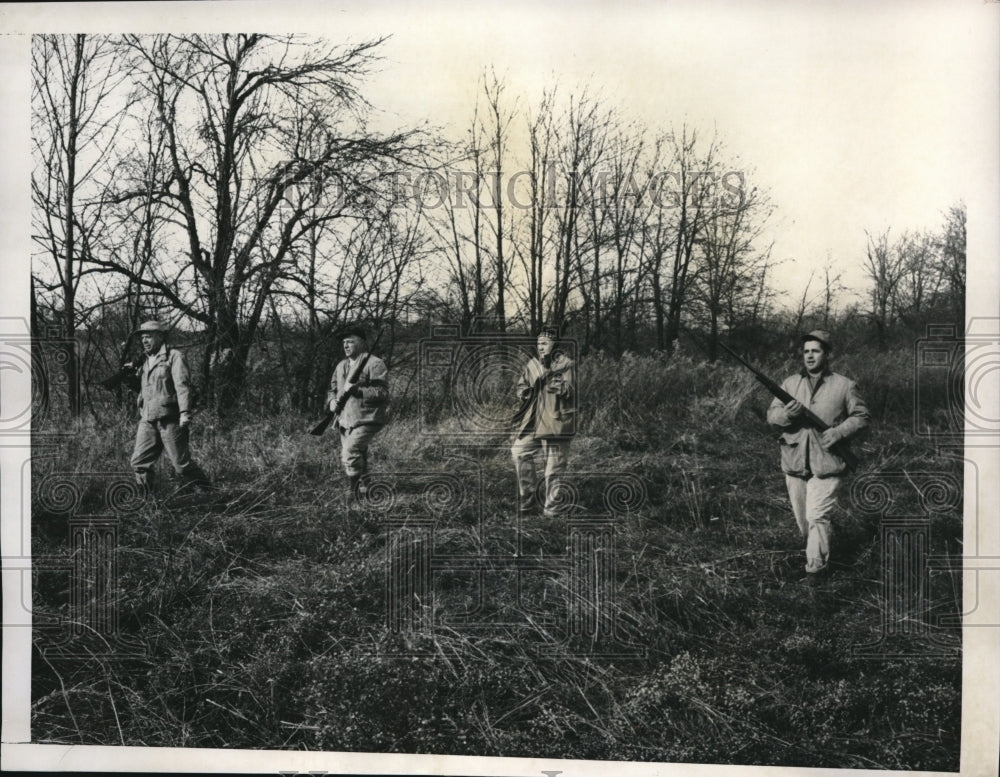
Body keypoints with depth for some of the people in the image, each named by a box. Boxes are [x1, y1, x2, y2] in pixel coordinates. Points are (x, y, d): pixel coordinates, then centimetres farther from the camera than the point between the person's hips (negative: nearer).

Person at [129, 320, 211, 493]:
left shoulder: (174, 357, -3)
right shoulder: (144, 360, 19)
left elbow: (182, 385, -14)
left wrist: (185, 412, -22)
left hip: (169, 419, -7)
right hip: (147, 420, 7)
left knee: (181, 463, -4)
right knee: (139, 462, 3)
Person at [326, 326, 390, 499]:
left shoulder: (374, 364, -7)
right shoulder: (341, 366, 17)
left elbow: (382, 393, -15)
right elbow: (332, 389, 26)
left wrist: (356, 389, -23)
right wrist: (332, 401, 3)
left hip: (366, 420, -8)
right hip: (345, 420, 8)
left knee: (350, 453, -22)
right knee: (357, 459, 12)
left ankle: (356, 491, -11)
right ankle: (363, 491, 25)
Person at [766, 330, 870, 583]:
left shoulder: (844, 386, -1)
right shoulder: (790, 383, 7)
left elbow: (861, 417, 3)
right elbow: (771, 415, 2)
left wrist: (838, 432, -14)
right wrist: (786, 414, -21)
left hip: (827, 464, -4)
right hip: (794, 463, 4)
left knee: (817, 516, -9)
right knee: (801, 517, 15)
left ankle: (816, 567, 1)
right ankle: (816, 549, 38)